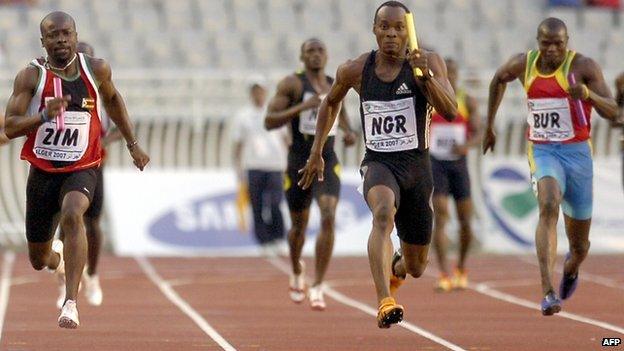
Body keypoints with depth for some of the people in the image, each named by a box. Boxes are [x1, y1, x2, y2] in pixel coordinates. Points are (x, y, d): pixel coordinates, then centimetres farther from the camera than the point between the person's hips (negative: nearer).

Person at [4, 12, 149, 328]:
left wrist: (132, 144, 20)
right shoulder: (31, 76, -9)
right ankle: (57, 254, 52)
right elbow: (10, 128, -15)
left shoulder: (96, 70, -3)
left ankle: (70, 302, -38)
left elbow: (112, 100, 19)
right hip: (42, 172, 1)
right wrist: (45, 115, -32)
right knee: (39, 261, 12)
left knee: (72, 215, -35)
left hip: (81, 170, -1)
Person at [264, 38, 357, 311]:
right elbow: (269, 121, -13)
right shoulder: (292, 84, -6)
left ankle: (317, 288, -16)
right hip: (299, 162, -2)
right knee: (299, 225, 12)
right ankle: (297, 272, 44)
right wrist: (303, 106, -23)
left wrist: (349, 132, 9)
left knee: (329, 218, -20)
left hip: (328, 162, 2)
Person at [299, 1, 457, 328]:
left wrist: (426, 77, -35)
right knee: (383, 213, -38)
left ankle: (396, 267, 52)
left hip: (417, 166, 1)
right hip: (378, 163, -1)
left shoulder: (428, 62, -7)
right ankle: (385, 302, -50)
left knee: (416, 267, 12)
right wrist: (317, 152, 16)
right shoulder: (355, 70, -3)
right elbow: (331, 101, 18)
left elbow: (450, 111, -20)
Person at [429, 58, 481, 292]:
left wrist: (466, 145, -21)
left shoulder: (467, 101, 3)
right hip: (435, 162, -2)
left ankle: (461, 268, 29)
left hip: (459, 162, 2)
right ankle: (444, 275, -18)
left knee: (465, 221, 4)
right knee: (440, 217, -14)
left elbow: (478, 135, -2)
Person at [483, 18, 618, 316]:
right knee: (549, 206, -32)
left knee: (579, 245, 9)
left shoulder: (583, 66, -10)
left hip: (577, 153, 0)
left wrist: (588, 94, -35)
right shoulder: (523, 64, 0)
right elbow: (499, 80, 23)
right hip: (542, 151, 0)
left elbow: (612, 112, -15)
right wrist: (489, 125, 26)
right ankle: (548, 292, -40)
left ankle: (571, 268, 50)